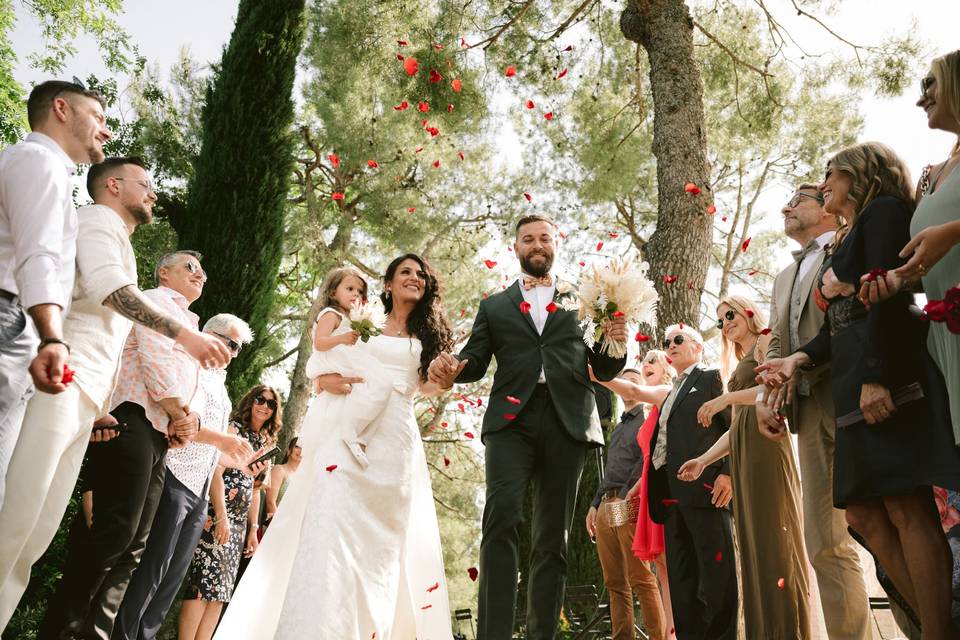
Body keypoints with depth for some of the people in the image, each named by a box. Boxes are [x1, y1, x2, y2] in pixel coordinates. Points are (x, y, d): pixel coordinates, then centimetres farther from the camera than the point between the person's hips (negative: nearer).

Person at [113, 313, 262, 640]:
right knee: (149, 570, -6)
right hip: (174, 479, -8)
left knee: (172, 577, 9)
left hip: (200, 491, 9)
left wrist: (239, 461, 12)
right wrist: (219, 438, -21)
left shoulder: (221, 388, 24)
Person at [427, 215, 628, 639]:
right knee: (502, 516, -21)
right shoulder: (494, 307, 21)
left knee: (553, 536, 2)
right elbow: (475, 362, 14)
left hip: (566, 423, 1)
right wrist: (451, 367, -9)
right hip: (512, 419, -1)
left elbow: (603, 371, 19)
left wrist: (616, 344, -3)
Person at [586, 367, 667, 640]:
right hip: (606, 505, 7)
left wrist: (626, 497, -17)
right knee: (615, 583, 4)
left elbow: (647, 460, -9)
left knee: (641, 579, -11)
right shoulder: (617, 428, 28)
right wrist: (595, 504, 16)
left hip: (630, 502, -7)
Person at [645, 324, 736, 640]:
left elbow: (734, 427, -5)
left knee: (715, 570, -8)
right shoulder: (671, 394, 28)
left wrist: (728, 472, -17)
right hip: (672, 495, 8)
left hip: (705, 487, -8)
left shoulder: (711, 378, 7)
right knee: (681, 576, 6)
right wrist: (647, 485, 16)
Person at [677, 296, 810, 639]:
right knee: (755, 539, 3)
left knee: (773, 535, -11)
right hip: (743, 454, 8)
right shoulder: (741, 364, 28)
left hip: (765, 445, -8)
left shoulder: (766, 343, 5)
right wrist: (704, 460, 13)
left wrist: (726, 397, -19)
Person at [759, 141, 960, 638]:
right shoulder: (846, 240, 26)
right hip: (854, 388, 10)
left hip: (886, 379, -9)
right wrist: (799, 358, 7)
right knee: (864, 513, 5)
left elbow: (888, 295, -14)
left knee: (907, 509, -11)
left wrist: (877, 376, -22)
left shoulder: (883, 211, 1)